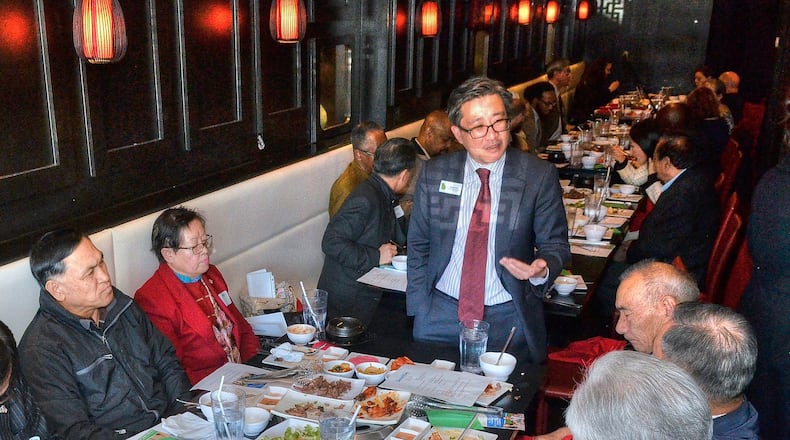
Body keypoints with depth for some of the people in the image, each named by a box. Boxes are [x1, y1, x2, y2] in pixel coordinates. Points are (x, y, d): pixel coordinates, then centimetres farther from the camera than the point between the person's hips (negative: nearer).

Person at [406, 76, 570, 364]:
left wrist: (541, 270, -24)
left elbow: (555, 245, -1)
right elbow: (418, 246, 6)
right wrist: (420, 312, 2)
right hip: (441, 315, 2)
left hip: (509, 320, -1)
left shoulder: (539, 176, -8)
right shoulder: (434, 174, -2)